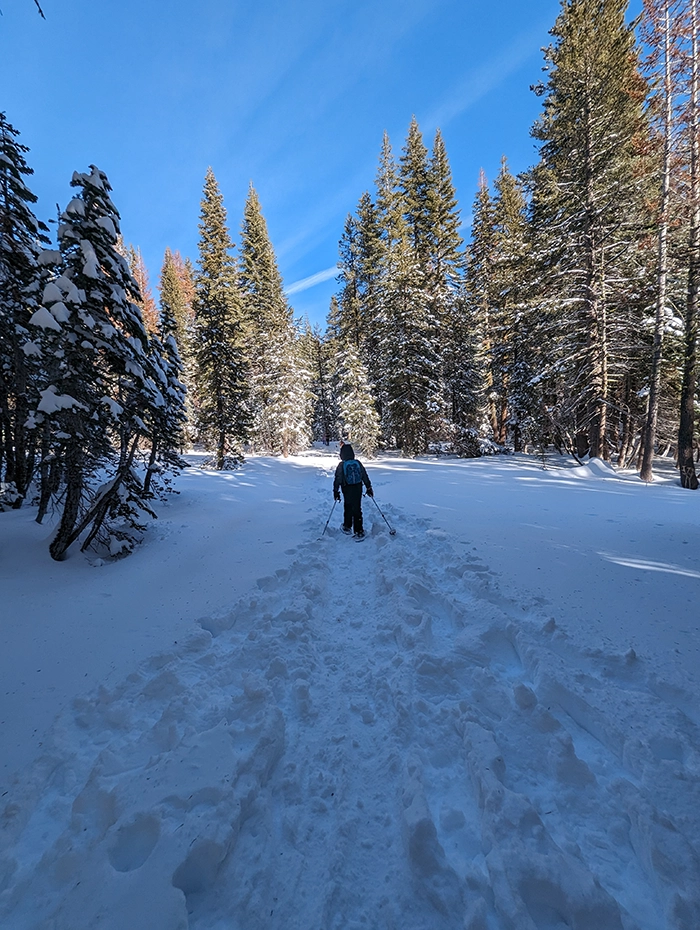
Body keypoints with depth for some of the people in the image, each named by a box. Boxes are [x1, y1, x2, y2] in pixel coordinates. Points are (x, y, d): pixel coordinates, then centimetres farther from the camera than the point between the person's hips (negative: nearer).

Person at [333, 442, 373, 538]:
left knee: (348, 508, 17)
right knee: (357, 509, 8)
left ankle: (347, 527, 31)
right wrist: (369, 488, 14)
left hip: (347, 490, -2)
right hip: (358, 489, 2)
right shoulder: (358, 463, -3)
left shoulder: (341, 465, -12)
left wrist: (336, 491, 2)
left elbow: (337, 479, -8)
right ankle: (359, 531, 6)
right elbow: (365, 476, 4)